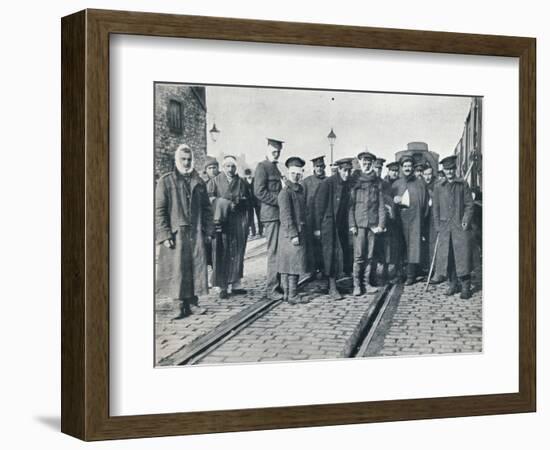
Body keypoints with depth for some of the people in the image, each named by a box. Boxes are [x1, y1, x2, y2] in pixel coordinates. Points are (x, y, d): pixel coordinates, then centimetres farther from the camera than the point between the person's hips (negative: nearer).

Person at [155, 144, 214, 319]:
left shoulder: (198, 182, 13)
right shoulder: (166, 181, 0)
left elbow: (207, 208, 18)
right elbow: (159, 210, -4)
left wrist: (208, 230, 10)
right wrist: (164, 235, -11)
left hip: (196, 233, 4)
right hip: (176, 234, -4)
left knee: (197, 267, 2)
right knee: (177, 269, -5)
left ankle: (193, 302, 12)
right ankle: (181, 305, 1)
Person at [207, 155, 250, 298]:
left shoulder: (241, 182, 15)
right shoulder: (215, 182, 6)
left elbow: (248, 202, 16)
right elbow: (209, 199, -4)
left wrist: (239, 202, -3)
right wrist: (229, 203, -11)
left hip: (238, 223, 3)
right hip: (221, 222, -3)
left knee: (237, 254, 3)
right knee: (222, 254, -6)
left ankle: (235, 284, 9)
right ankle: (222, 286, -5)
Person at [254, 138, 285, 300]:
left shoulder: (275, 168, 21)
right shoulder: (262, 166, -7)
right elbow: (259, 192, -15)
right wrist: (279, 200, -16)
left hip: (280, 214, 9)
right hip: (271, 214, -9)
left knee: (280, 251, 10)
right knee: (274, 252, -8)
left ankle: (279, 285, 15)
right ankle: (272, 289, -6)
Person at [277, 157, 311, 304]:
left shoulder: (300, 189, 14)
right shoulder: (285, 192, -13)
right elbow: (286, 216, -16)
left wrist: (304, 233, 17)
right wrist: (293, 235, -19)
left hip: (300, 232, 9)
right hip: (290, 233, -9)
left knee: (287, 264, 11)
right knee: (293, 264, -7)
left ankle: (286, 293, 15)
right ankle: (292, 295, -4)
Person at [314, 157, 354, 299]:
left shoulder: (347, 185, 7)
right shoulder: (328, 183, -12)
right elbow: (319, 205, -11)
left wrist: (348, 226, 12)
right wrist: (318, 227, -11)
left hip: (341, 224, 7)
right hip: (328, 224, -7)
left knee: (344, 252, 6)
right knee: (331, 254, -7)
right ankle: (332, 287, -3)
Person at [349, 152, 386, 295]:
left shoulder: (377, 182, 8)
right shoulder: (356, 182, 5)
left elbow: (381, 204, 7)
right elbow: (351, 204, 3)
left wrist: (381, 224, -1)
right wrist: (352, 224, -5)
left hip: (373, 223, 2)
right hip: (359, 222, -2)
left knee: (369, 255, 3)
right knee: (359, 255, -6)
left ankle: (367, 283, 10)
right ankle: (356, 285, -2)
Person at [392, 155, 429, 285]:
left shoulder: (420, 183, 7)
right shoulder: (396, 184, 13)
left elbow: (424, 202, 5)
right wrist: (395, 200, -9)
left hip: (415, 217, -2)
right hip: (400, 218, 2)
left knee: (413, 244, -7)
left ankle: (411, 275, -7)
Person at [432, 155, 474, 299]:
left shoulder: (463, 185, 5)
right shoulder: (438, 187, 10)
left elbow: (469, 204, 3)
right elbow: (436, 208, 12)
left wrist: (466, 220, -9)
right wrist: (438, 226, 5)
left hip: (460, 226, -2)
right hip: (445, 227, 2)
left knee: (462, 255, -6)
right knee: (447, 256, 2)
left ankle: (465, 287, -3)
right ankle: (452, 284, 13)